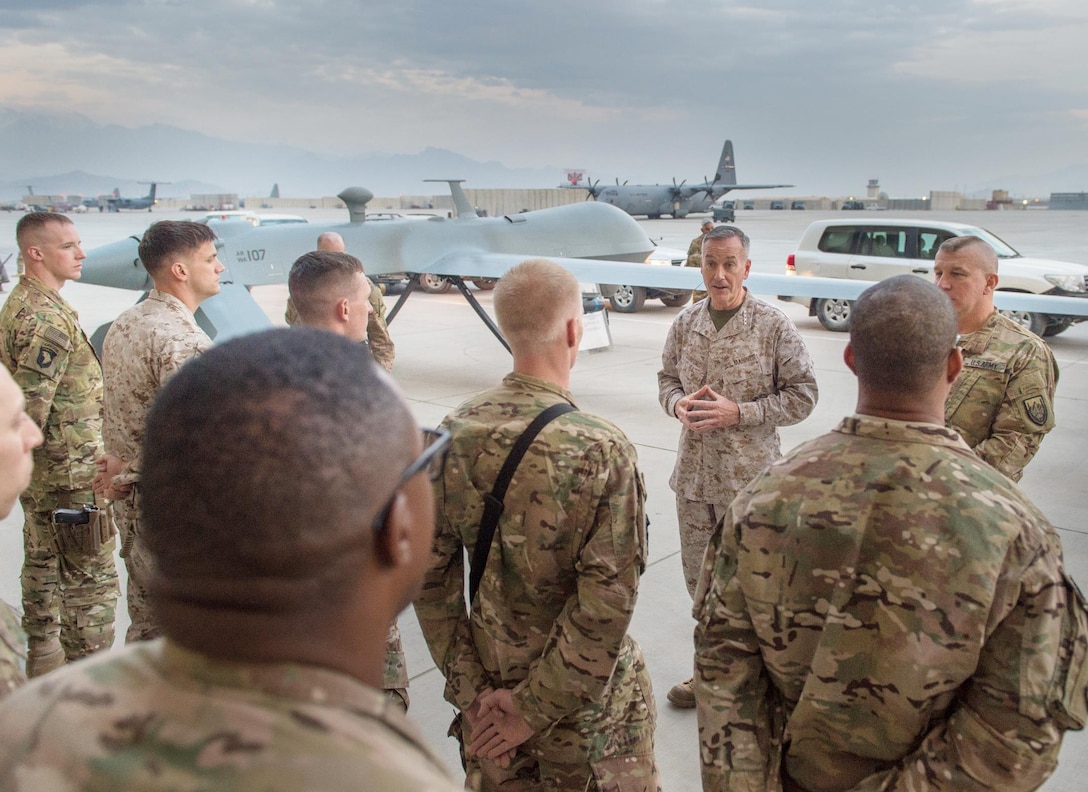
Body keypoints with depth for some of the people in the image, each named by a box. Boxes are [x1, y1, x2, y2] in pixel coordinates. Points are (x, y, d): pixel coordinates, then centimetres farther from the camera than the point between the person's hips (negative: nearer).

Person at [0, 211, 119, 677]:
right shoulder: (47, 319, -21)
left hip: (41, 475, 11)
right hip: (70, 472, -11)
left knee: (43, 567, 20)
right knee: (92, 581, -3)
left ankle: (44, 663, 33)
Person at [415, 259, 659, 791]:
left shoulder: (456, 433, -11)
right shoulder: (602, 451, -25)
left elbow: (432, 577, -6)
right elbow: (605, 608, -24)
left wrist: (469, 687, 0)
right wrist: (534, 709, -13)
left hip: (491, 685, 4)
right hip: (588, 704, -4)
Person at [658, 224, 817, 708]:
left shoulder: (773, 327, -10)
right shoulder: (686, 323, 4)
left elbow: (802, 396, -8)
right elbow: (667, 378, 15)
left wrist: (739, 413, -18)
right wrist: (679, 404, -8)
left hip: (749, 477, -5)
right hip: (693, 473, 5)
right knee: (698, 576, 15)